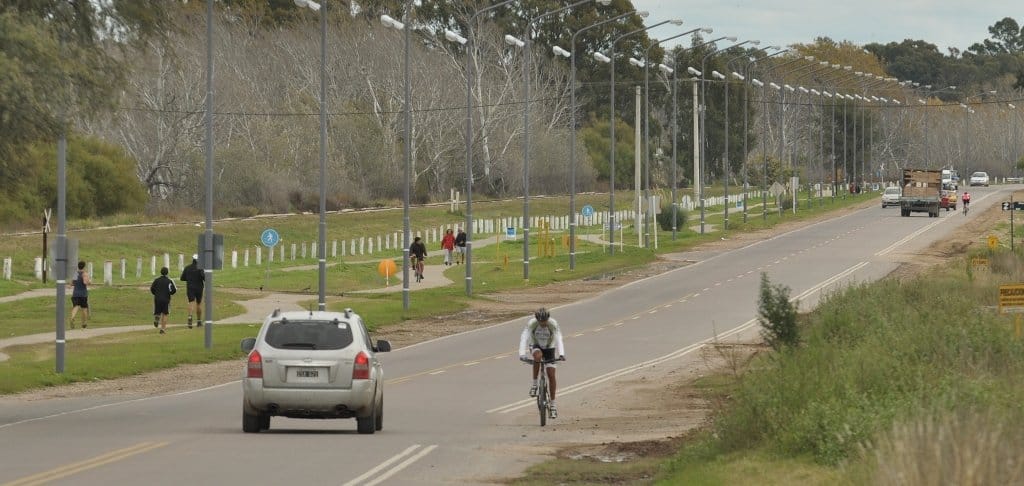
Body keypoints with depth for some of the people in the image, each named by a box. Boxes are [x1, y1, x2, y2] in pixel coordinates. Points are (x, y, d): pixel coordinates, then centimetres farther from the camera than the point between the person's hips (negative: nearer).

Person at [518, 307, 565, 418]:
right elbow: (524, 338, -35)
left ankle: (552, 404, 1)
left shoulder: (553, 324, -28)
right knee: (538, 356, -37)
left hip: (549, 348, 0)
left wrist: (561, 354, -53)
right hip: (536, 346, 0)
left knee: (551, 375, -9)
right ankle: (534, 383, -21)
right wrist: (522, 354, -49)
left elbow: (558, 339, -37)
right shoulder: (531, 323, -27)